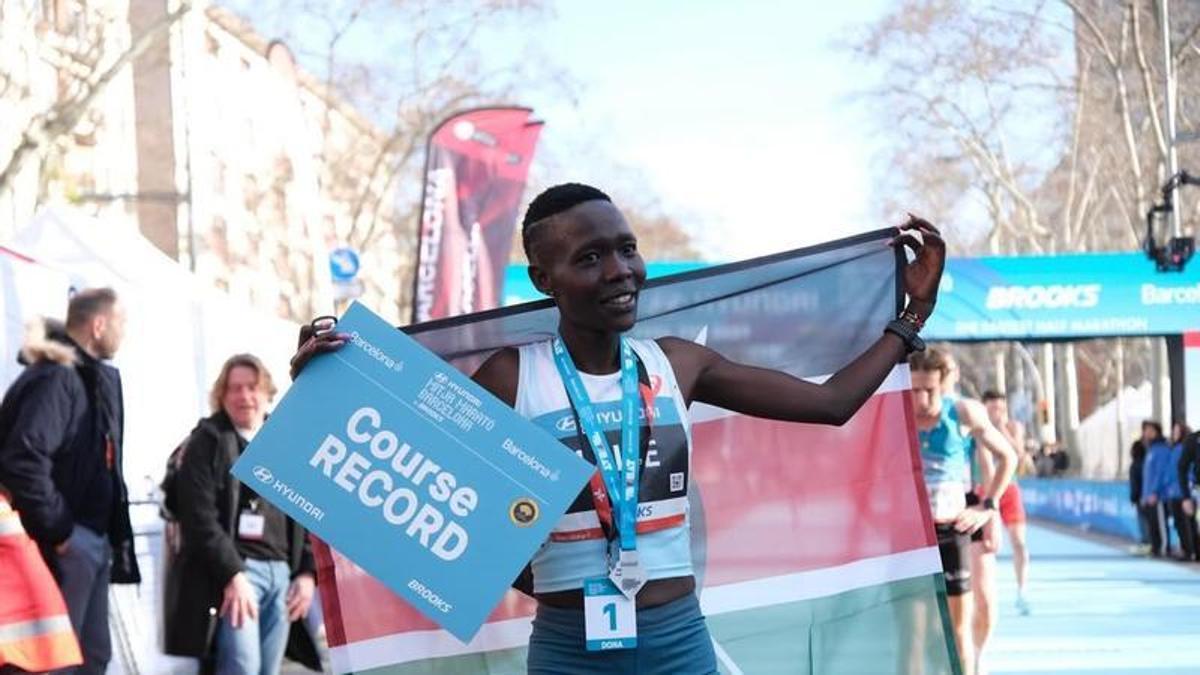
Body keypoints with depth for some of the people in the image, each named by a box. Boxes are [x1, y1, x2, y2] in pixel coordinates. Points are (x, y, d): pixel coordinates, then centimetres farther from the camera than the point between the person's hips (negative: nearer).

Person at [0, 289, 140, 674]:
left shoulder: (100, 379, 16)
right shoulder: (55, 377, -15)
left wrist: (113, 535, 12)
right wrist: (56, 530, -19)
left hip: (94, 541, 10)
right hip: (65, 545, -10)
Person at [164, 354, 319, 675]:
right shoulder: (208, 442, 2)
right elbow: (199, 518, -9)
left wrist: (307, 572, 5)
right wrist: (232, 574, -17)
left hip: (282, 572, 6)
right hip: (232, 571, -5)